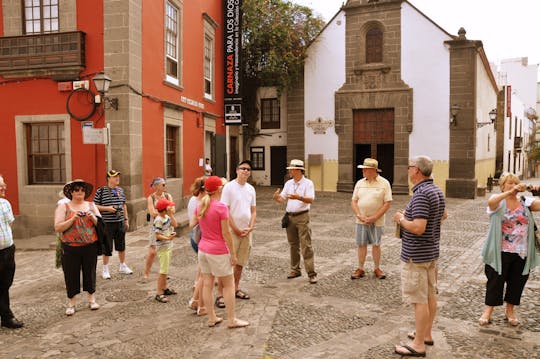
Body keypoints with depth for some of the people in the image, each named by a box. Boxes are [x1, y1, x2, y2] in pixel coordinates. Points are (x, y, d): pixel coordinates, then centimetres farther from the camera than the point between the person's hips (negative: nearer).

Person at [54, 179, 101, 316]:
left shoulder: (91, 206, 7)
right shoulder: (63, 207, -1)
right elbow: (58, 228, -9)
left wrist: (92, 218, -13)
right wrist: (73, 218, -19)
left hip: (90, 246, 2)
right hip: (70, 248, -2)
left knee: (90, 272, 11)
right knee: (71, 274, 6)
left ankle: (92, 299, 26)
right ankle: (71, 303, 19)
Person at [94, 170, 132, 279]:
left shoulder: (120, 190, 10)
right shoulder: (101, 191, -7)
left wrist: (126, 219, 15)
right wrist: (107, 208, -18)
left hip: (120, 222, 5)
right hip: (107, 223, -5)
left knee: (121, 245, 14)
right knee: (107, 246, 1)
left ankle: (122, 266, 29)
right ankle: (105, 269, 16)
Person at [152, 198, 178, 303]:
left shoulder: (167, 217, 7)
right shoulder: (158, 220, -19)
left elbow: (175, 224, -1)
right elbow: (157, 235, -21)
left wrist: (171, 214, -4)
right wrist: (168, 238, -34)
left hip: (168, 246, 9)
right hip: (162, 248, -9)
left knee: (165, 269, 20)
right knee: (163, 271, -6)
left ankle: (164, 288, 33)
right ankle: (159, 294, 0)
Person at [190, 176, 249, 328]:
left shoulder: (200, 206, 2)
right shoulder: (221, 207, -19)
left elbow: (192, 224, 10)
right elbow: (226, 233, -17)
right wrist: (233, 254, -10)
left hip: (203, 249, 7)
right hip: (218, 252, -7)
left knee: (207, 284, 12)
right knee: (229, 284, 6)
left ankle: (212, 318, 21)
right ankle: (231, 319, 12)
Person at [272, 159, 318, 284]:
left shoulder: (308, 183, -6)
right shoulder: (288, 183, 11)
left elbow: (311, 200, -17)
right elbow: (282, 199, 8)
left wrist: (299, 197, -34)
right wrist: (276, 197, -15)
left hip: (302, 217, -6)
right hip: (290, 216, 6)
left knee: (306, 246, -7)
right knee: (293, 245, 13)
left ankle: (311, 273, -4)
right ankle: (295, 270, 23)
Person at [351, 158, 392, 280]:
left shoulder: (384, 183, -7)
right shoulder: (360, 183, 4)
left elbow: (387, 203, -9)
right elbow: (354, 201, 5)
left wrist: (374, 217, -15)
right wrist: (359, 215, -10)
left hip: (377, 221, -3)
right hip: (361, 220, 3)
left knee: (376, 244, 8)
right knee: (361, 244, 7)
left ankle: (377, 268, 22)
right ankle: (360, 269, 17)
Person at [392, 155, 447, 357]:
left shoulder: (421, 194, -23)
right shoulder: (437, 191, 7)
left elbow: (418, 228, -29)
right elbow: (443, 215, 24)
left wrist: (401, 219, -12)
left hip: (416, 254, -10)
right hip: (432, 251, 10)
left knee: (419, 299, -2)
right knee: (430, 294, 17)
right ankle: (426, 334, 31)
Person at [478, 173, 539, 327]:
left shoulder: (526, 202, 4)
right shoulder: (498, 202, -5)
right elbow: (491, 202, -29)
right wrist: (510, 192, -39)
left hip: (522, 252, 3)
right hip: (500, 252, -3)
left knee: (517, 282, 14)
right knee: (495, 281, 6)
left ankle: (510, 311, 33)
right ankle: (488, 312, 18)